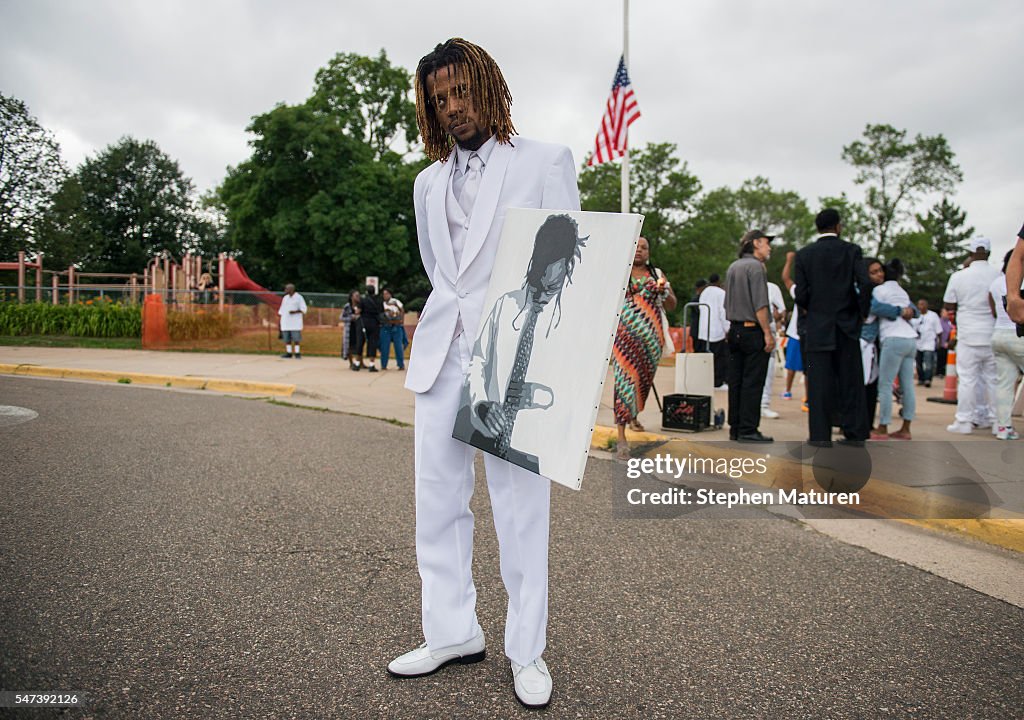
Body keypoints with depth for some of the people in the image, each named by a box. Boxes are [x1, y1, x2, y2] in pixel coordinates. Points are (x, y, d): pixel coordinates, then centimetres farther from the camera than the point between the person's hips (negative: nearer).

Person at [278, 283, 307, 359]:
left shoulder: (299, 297, -2)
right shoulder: (285, 298, 13)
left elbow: (303, 309, -6)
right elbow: (282, 309, 16)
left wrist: (295, 312, -20)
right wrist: (280, 319, 9)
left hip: (295, 323, -5)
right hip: (285, 323, 5)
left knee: (296, 338, -7)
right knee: (287, 338, 3)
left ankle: (297, 353, -2)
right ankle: (289, 353, 9)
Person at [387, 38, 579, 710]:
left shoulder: (546, 161, 4)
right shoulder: (429, 183, 20)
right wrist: (457, 319, 15)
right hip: (443, 353, 5)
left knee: (521, 505, -1)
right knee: (438, 499, 7)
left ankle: (528, 649, 14)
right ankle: (453, 632, 22)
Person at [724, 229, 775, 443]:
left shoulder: (732, 267, 16)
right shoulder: (755, 266, -10)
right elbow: (760, 305, -17)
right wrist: (768, 333, -15)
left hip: (735, 329, 9)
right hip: (753, 330, -8)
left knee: (735, 382, 9)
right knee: (753, 383, -6)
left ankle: (735, 428, 13)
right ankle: (748, 430, -5)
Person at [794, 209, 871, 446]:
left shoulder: (804, 255, 1)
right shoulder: (851, 250, 0)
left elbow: (801, 294, -4)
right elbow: (865, 284, -11)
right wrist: (863, 311, 4)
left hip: (817, 327, 0)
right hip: (847, 325, 1)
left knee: (819, 382, 1)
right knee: (850, 380, 9)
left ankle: (820, 435, 0)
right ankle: (855, 433, 14)